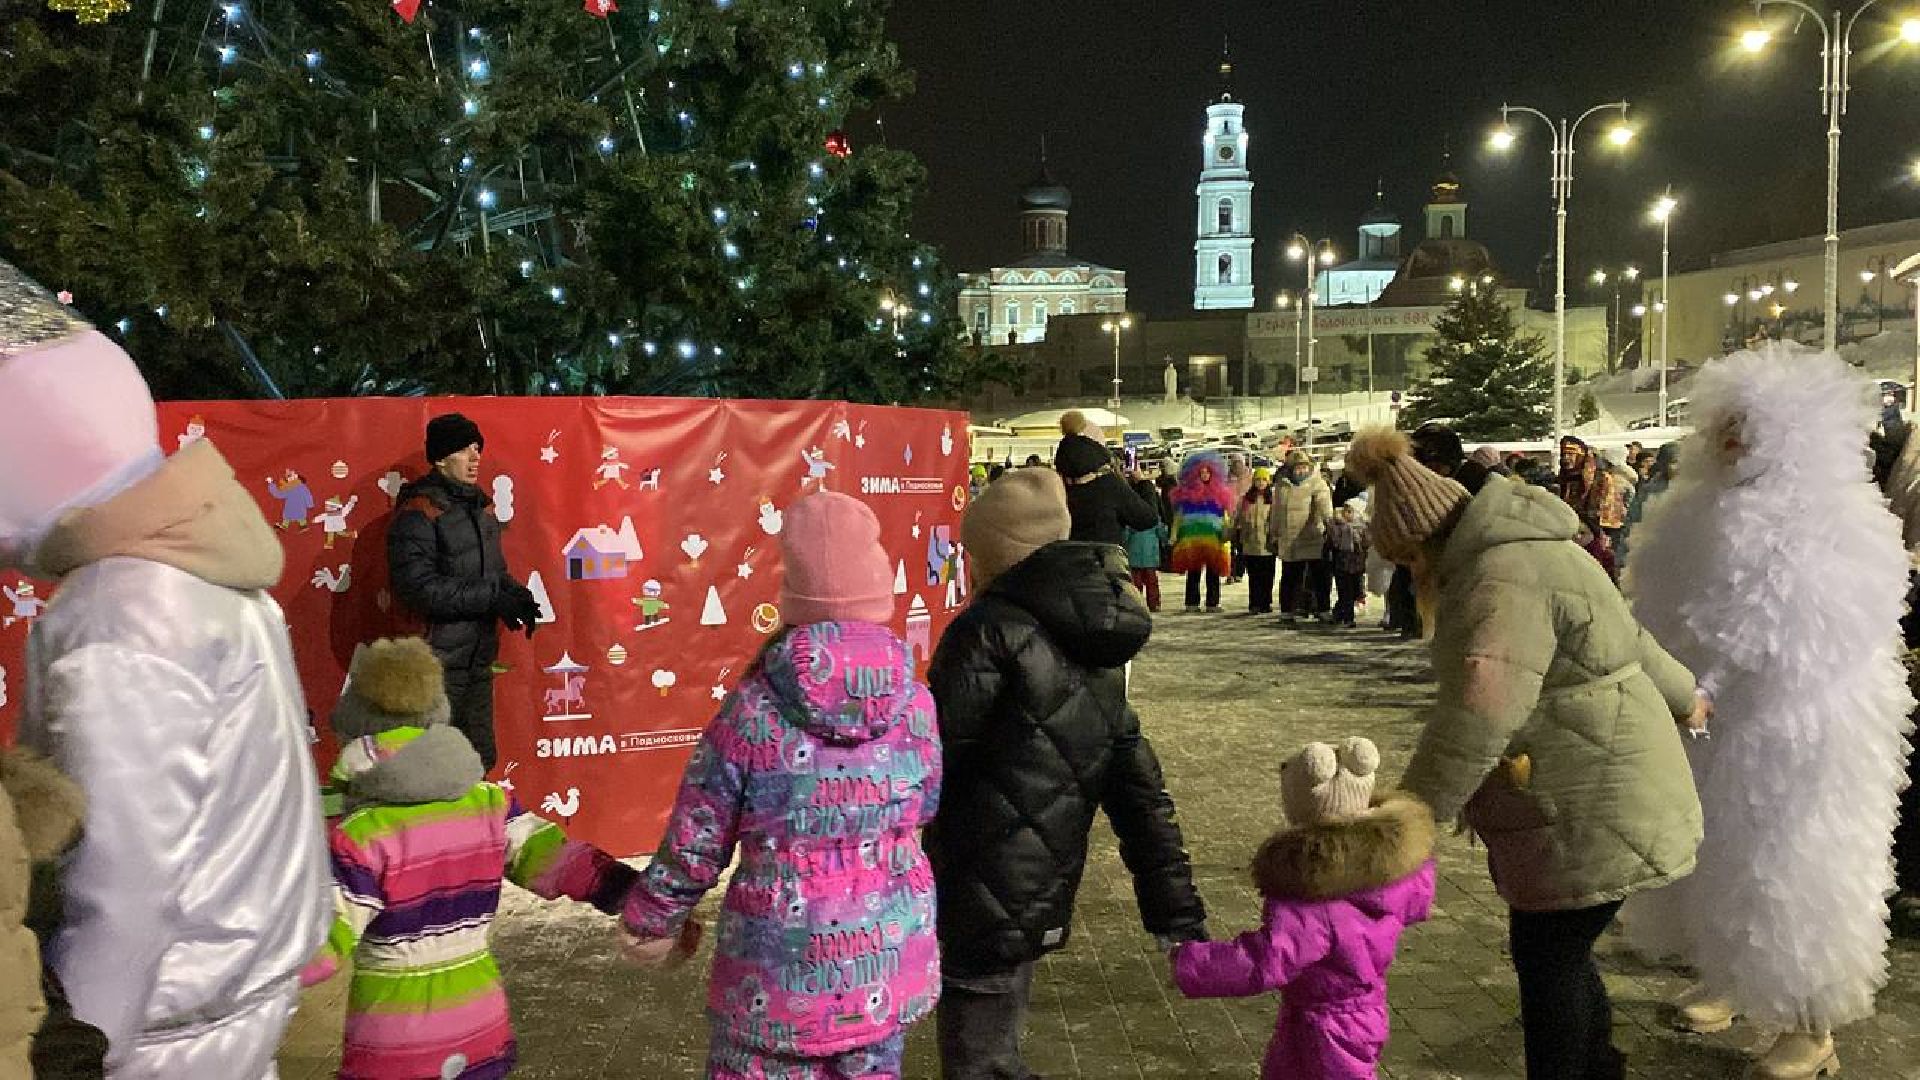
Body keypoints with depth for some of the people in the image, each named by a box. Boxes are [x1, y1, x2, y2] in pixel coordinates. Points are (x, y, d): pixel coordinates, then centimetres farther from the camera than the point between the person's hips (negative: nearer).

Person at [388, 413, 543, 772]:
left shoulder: (479, 505, 13)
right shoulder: (419, 512, -13)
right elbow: (419, 587, -22)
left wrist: (516, 595, -2)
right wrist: (492, 598, -23)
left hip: (479, 657, 8)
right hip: (439, 661, -8)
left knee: (481, 759, 16)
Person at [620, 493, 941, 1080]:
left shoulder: (753, 708, -15)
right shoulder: (916, 704, -8)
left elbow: (694, 842, -7)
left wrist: (650, 922, 11)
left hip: (781, 966, -2)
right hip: (888, 955, 3)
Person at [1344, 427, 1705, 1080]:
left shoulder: (1503, 578, -23)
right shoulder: (1518, 552, 11)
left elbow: (1479, 713, -34)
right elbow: (1625, 634, 26)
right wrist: (1680, 695, 40)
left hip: (1592, 812, -10)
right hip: (1584, 804, 10)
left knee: (1547, 957, 0)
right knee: (1556, 949, 18)